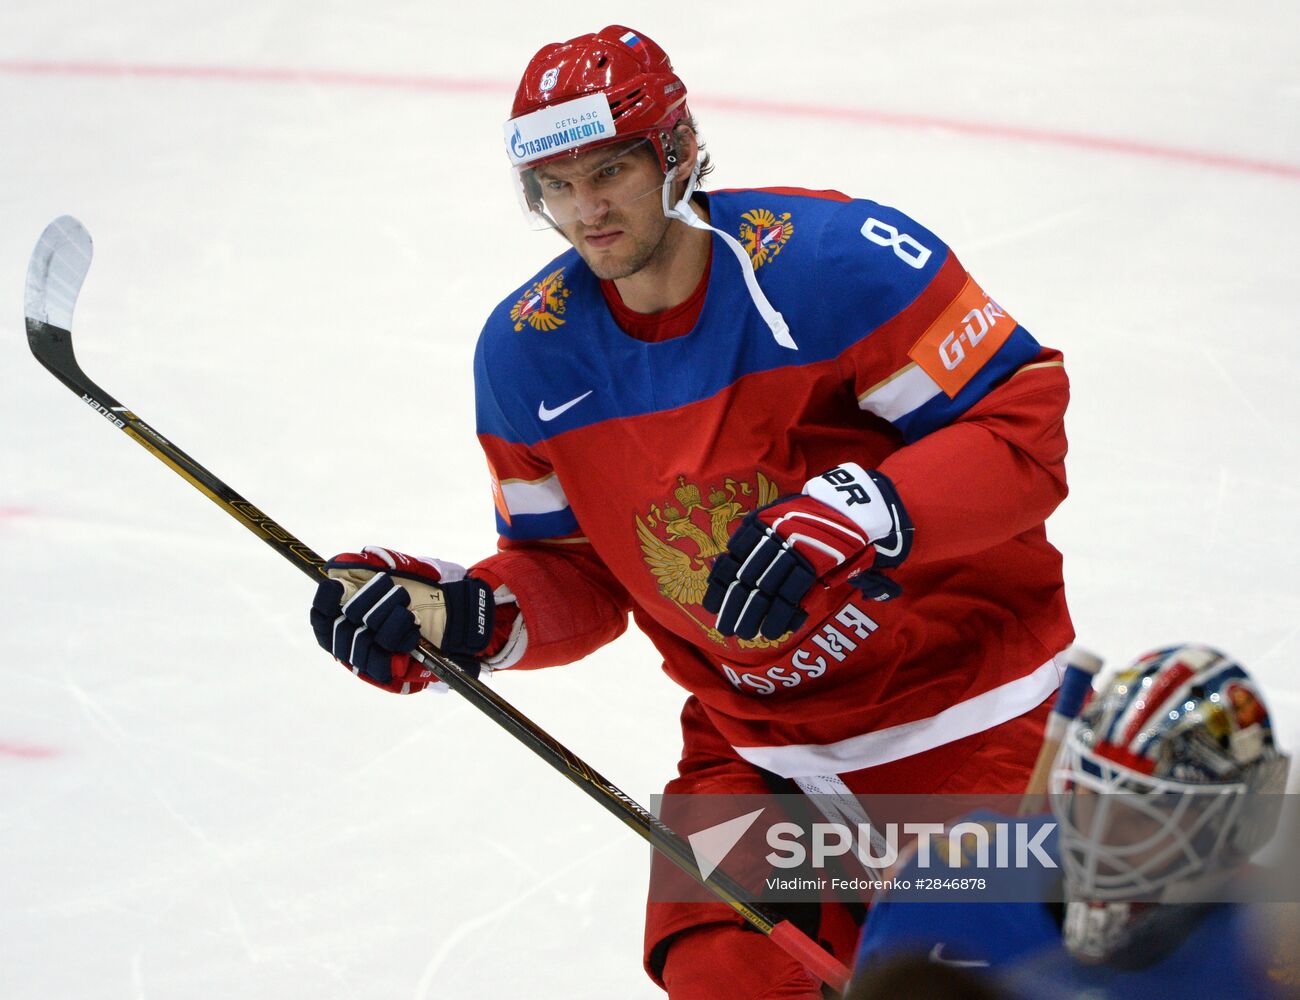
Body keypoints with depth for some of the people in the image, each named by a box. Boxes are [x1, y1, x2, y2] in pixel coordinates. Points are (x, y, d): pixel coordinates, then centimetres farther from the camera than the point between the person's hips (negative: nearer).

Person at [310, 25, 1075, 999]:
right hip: (756, 738, 4)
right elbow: (576, 578, 7)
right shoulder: (529, 353, -2)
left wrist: (854, 515, -34)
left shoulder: (836, 259, -20)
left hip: (963, 719, -4)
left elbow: (1024, 425, -21)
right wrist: (462, 615, -13)